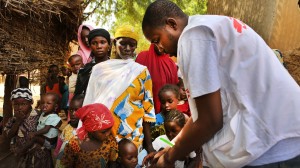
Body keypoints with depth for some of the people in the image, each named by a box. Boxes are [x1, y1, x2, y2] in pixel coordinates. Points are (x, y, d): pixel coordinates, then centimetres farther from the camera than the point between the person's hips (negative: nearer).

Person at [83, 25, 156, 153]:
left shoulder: (142, 72, 3)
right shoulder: (100, 69, 5)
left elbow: (147, 108, 2)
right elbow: (91, 104, 8)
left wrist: (149, 144, -1)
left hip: (132, 137, -1)